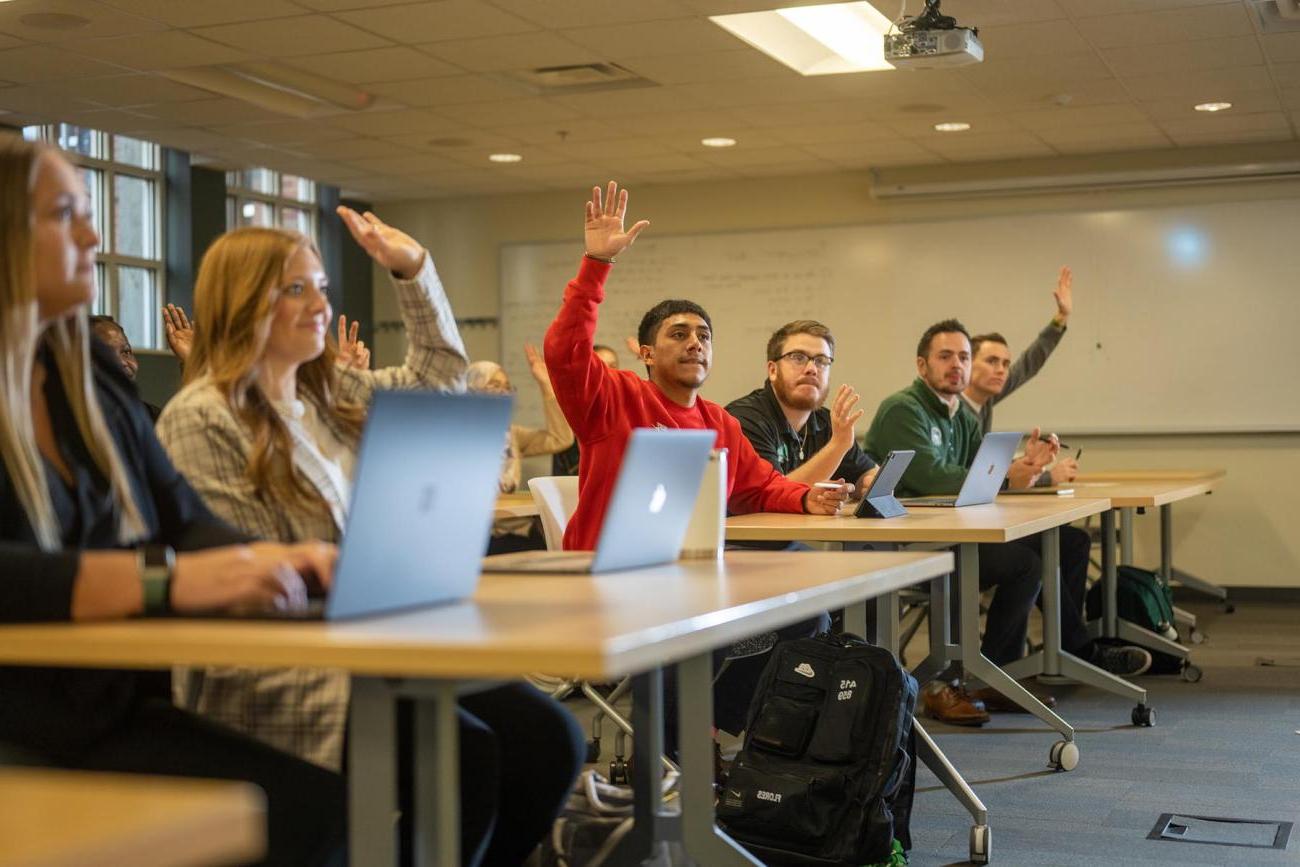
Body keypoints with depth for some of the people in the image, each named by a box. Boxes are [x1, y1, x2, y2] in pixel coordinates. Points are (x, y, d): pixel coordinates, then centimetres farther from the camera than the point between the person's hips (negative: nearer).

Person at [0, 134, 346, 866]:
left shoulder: (90, 371, 14)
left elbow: (183, 521, 11)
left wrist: (270, 558, -10)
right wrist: (165, 581, -34)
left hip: (113, 703, 7)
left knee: (333, 805, -12)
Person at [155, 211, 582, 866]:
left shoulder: (334, 395, 15)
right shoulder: (201, 420, -9)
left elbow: (440, 377, 30)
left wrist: (413, 270, 21)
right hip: (272, 683, -8)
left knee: (546, 738, -13)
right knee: (465, 753, -28)